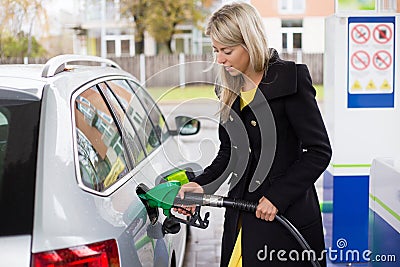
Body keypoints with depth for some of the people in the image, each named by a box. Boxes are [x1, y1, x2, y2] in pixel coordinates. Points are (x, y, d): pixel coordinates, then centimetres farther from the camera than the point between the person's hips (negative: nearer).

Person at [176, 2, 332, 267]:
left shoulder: (290, 78, -12)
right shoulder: (230, 89, 8)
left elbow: (319, 151, -12)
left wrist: (278, 197, -16)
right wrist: (201, 185, -2)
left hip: (287, 212, -6)